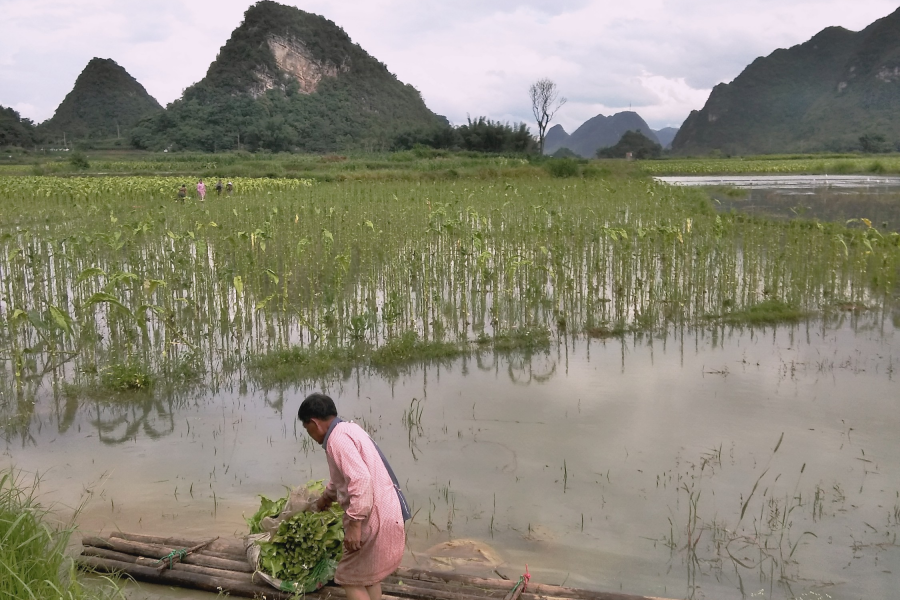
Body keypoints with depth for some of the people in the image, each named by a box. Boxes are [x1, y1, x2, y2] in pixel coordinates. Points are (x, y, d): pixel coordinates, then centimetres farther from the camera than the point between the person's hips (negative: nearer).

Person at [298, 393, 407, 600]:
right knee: (368, 575, 21)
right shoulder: (349, 429, 16)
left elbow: (360, 479, -29)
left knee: (351, 579, 2)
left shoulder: (338, 438, -15)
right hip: (384, 511, 10)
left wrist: (354, 524, -27)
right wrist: (325, 498, 51)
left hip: (374, 517, -10)